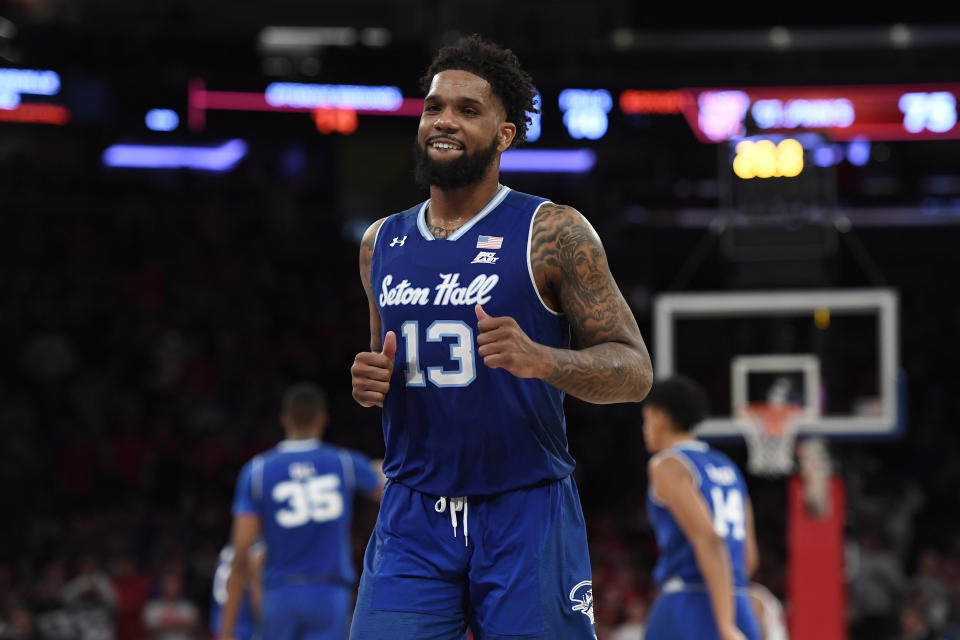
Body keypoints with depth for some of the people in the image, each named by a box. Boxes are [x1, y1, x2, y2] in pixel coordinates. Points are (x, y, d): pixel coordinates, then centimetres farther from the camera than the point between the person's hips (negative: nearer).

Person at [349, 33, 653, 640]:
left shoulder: (553, 232, -4)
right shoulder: (382, 243, 12)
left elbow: (635, 371, -6)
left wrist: (538, 359, -24)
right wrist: (371, 382, 1)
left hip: (526, 518, -4)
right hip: (412, 520, 4)